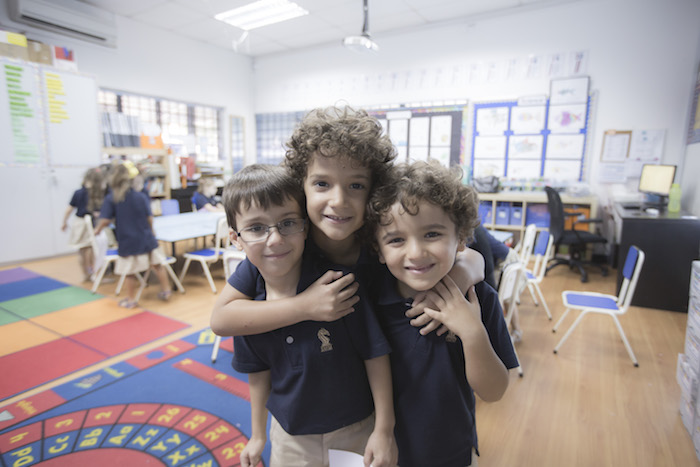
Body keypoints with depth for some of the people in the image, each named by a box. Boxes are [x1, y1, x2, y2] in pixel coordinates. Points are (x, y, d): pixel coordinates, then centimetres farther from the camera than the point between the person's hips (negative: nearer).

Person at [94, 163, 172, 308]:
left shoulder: (111, 199, -9)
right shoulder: (141, 196, -4)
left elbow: (105, 220, -13)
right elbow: (150, 218, -3)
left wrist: (98, 229, 7)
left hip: (127, 242, -2)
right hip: (146, 239, 2)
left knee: (129, 272, 9)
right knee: (157, 265, 15)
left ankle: (131, 300, 21)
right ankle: (166, 290, 24)